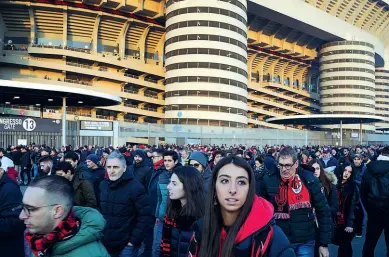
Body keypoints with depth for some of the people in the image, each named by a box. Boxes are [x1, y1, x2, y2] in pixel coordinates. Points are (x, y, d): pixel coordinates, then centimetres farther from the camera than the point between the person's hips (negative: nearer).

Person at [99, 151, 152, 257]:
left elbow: (145, 217, -14)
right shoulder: (103, 185, 2)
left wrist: (133, 241, -14)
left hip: (126, 246, -5)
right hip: (104, 244, 5)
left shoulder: (135, 187, -14)